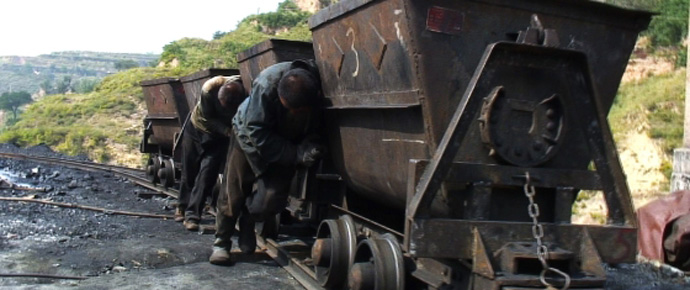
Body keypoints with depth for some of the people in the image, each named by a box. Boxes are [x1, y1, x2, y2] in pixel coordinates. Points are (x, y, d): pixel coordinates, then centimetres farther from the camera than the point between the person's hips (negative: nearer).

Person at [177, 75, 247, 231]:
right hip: (197, 128, 0)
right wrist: (226, 130, -35)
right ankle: (183, 207, 31)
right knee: (189, 172, 10)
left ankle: (192, 215, -6)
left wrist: (230, 131, -34)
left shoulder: (245, 95, -32)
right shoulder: (210, 88, -33)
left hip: (219, 136, 0)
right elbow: (207, 119, -22)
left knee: (206, 174, -12)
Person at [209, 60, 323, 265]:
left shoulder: (319, 91, -30)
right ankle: (221, 243, 21)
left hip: (288, 145, 2)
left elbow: (314, 130, -10)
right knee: (233, 193, 0)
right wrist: (297, 155, -36)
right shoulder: (266, 86, -37)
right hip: (251, 137, -2)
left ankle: (247, 222, 24)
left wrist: (306, 148, -28)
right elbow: (258, 134, -30)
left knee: (271, 199, -9)